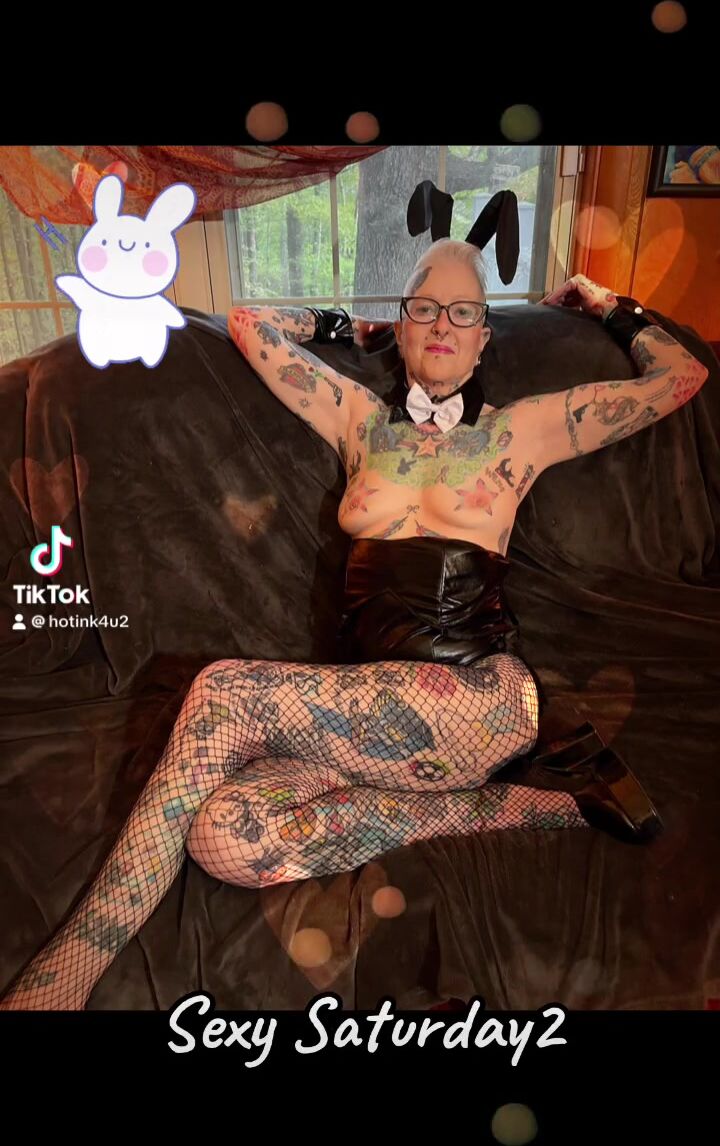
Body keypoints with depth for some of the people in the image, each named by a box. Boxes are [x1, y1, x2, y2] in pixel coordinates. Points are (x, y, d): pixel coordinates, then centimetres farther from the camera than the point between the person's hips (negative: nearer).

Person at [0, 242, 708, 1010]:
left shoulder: (524, 428, 14)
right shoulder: (360, 419, 20)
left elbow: (682, 375, 19)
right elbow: (248, 324, 26)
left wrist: (605, 307, 31)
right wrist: (351, 330, 32)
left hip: (479, 695, -4)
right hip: (363, 709, 4)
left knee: (223, 694, -25)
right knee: (222, 834, -26)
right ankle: (513, 805, -15)